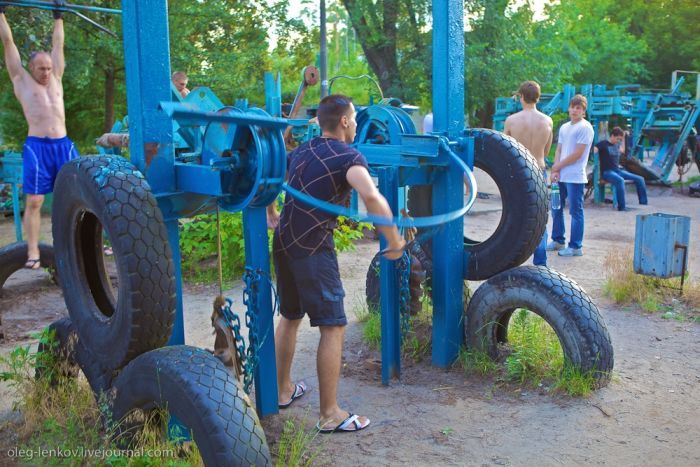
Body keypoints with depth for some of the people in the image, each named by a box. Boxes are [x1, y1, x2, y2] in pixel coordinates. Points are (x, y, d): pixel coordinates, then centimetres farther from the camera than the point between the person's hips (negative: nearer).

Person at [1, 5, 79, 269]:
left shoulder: (55, 79, 18)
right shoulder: (21, 80, 8)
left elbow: (58, 44, 25)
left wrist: (58, 17, 32)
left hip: (64, 145, 4)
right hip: (37, 147, -4)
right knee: (34, 201, -3)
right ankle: (33, 252, 0)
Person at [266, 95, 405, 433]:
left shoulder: (301, 151, 14)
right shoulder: (349, 157, -9)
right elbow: (371, 196, -28)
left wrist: (271, 213, 39)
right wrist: (395, 240, -19)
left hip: (283, 243, 8)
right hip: (313, 250, -8)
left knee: (290, 317, 23)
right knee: (333, 327, -1)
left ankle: (284, 390, 36)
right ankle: (330, 415, 4)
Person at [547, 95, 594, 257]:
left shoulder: (585, 128, -8)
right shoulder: (564, 127, 15)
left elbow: (577, 154, -14)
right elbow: (559, 150, 13)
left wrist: (558, 166, -6)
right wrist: (555, 171, -2)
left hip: (575, 177, -8)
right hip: (561, 176, 8)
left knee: (576, 212, -1)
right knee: (556, 208, 14)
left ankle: (576, 247, 5)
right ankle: (558, 240, 28)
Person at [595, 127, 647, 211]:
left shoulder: (617, 145, 18)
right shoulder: (603, 144, -4)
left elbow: (622, 150, 39)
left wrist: (623, 138, 32)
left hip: (618, 170, 8)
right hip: (607, 172, -8)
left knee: (640, 179, -2)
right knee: (620, 180, -39)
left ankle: (643, 203, 4)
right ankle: (621, 207, -36)